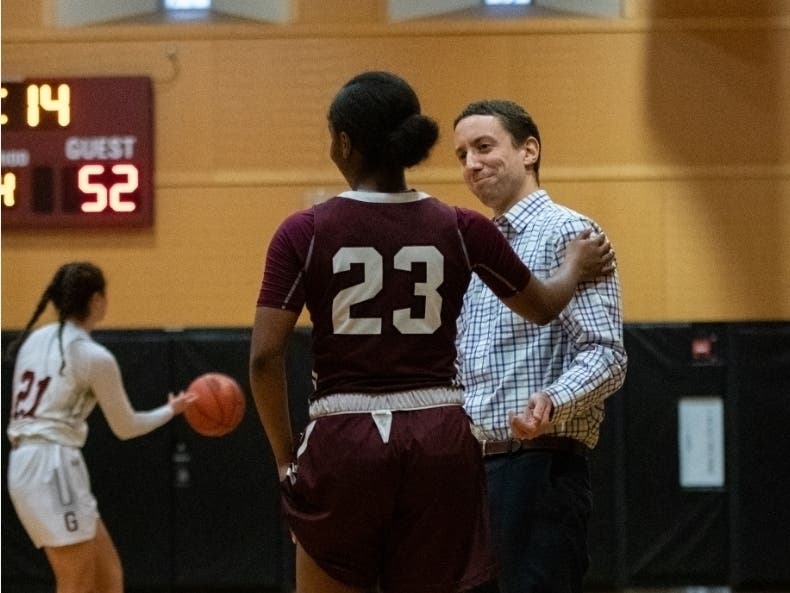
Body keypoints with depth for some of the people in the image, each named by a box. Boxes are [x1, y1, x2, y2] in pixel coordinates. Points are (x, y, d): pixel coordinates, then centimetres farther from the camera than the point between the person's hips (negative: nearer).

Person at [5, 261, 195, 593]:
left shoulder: (36, 339, 12)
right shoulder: (94, 357, -10)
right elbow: (125, 427, 1)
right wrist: (172, 410, 18)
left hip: (26, 465, 8)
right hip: (54, 466, -8)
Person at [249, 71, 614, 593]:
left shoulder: (304, 234, -4)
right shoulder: (462, 231, 2)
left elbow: (265, 358, -6)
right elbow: (543, 307, 17)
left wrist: (286, 458, 6)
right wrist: (576, 266, 38)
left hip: (344, 440, -2)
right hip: (440, 439, 2)